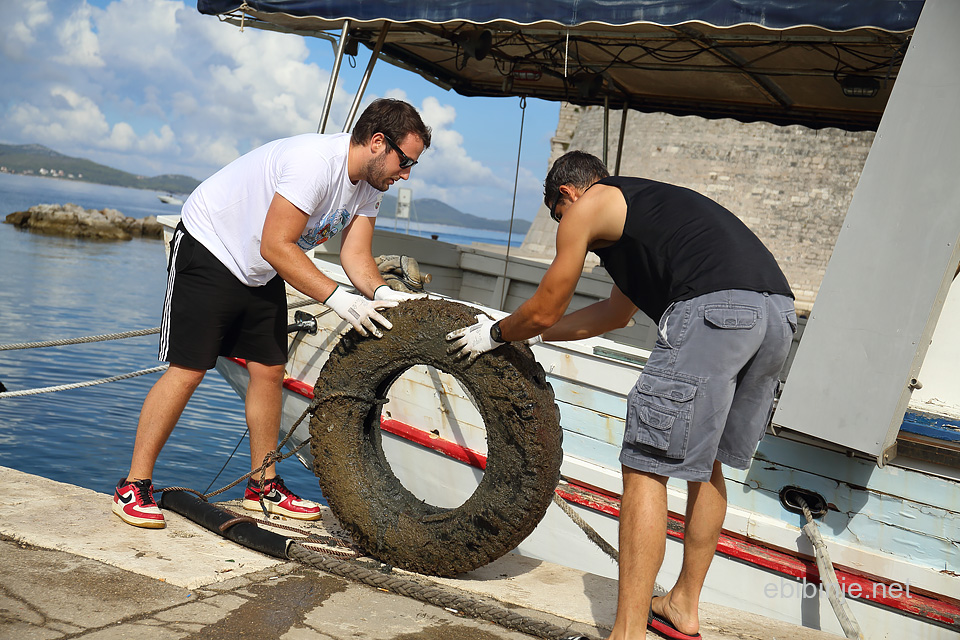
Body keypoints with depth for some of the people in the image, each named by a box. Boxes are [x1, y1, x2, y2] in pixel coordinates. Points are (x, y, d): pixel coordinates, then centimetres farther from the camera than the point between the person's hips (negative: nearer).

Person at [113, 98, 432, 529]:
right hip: (208, 250, -8)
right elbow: (276, 247, -31)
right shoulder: (315, 160, -30)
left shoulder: (369, 182, -2)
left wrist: (380, 293, -26)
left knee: (270, 371, 5)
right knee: (187, 371, -10)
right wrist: (336, 298, -35)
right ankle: (134, 486, 2)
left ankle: (263, 486, 17)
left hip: (262, 274, 8)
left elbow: (356, 255, -5)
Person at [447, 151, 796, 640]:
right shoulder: (647, 203, 37)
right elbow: (615, 313, 45)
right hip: (779, 310, 9)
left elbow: (544, 311, 15)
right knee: (703, 462, 20)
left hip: (716, 306, -9)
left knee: (645, 469, -4)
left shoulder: (586, 205, 12)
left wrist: (495, 334, 35)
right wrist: (526, 334, 51)